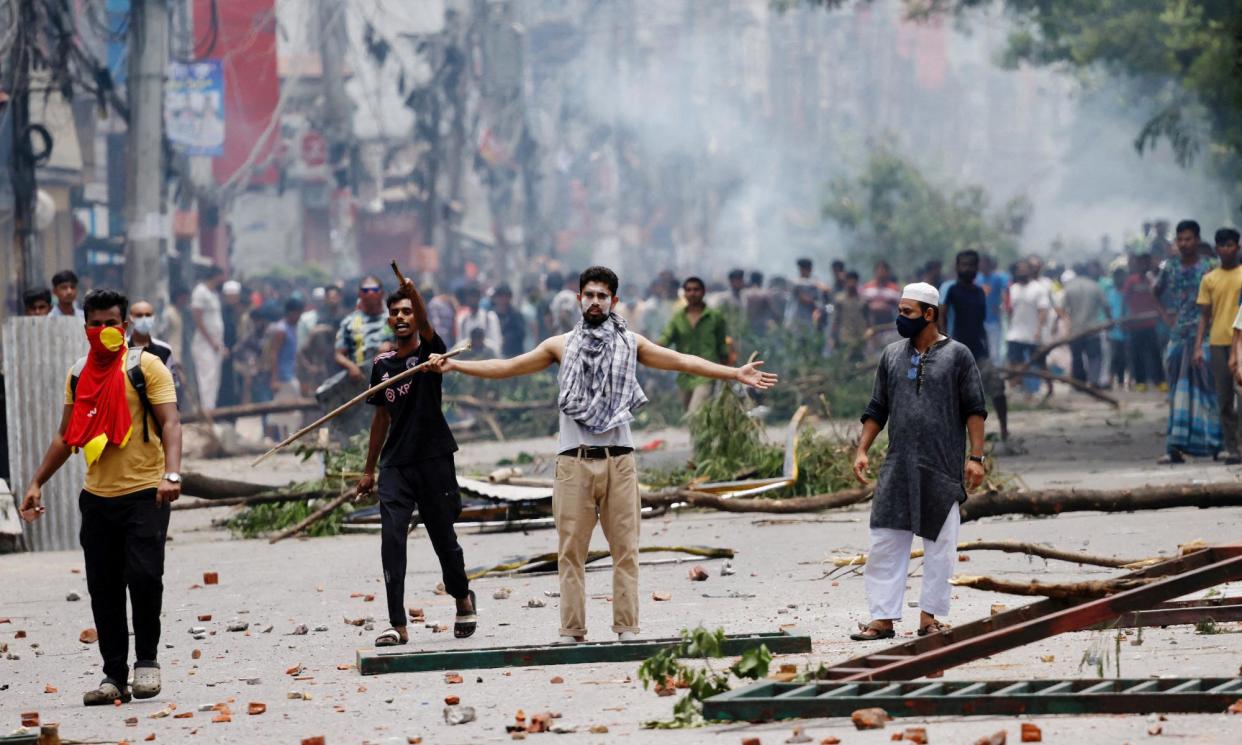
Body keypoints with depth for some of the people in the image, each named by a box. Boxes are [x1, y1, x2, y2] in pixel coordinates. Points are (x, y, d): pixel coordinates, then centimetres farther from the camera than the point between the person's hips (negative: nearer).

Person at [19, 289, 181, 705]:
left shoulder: (146, 367, -3)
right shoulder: (78, 375, 12)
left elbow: (169, 423, -11)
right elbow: (67, 436, 20)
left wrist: (171, 474, -26)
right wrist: (37, 483, 16)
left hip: (144, 495, -5)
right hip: (97, 497, 5)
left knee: (143, 575, -16)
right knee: (103, 588, 5)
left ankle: (147, 659, 3)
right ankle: (114, 677, 11)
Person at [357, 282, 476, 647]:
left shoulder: (429, 351, -2)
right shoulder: (383, 364, 10)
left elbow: (425, 326, -26)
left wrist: (413, 291, -47)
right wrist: (369, 469, 18)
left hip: (433, 459, -3)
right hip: (395, 464, 3)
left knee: (443, 538, 7)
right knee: (391, 540, -10)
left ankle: (463, 597, 35)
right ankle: (397, 625, -11)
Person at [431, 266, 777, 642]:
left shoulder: (631, 344, 10)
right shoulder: (561, 346, 11)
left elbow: (682, 362, 7)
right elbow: (508, 367, 12)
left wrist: (735, 373, -1)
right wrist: (454, 365, 6)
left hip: (619, 460, 0)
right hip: (574, 460, 0)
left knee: (625, 548, -1)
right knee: (571, 550, -1)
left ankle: (627, 628, 2)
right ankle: (572, 631, 0)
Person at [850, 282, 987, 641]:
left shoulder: (957, 355, 0)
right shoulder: (892, 355, 11)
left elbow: (975, 409, -2)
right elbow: (877, 409, 15)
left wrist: (976, 456, -9)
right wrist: (862, 450, 6)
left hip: (942, 469, -3)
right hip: (897, 467, 3)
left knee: (940, 545, 2)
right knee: (885, 542, -1)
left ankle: (930, 616, 9)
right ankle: (883, 618, 2)